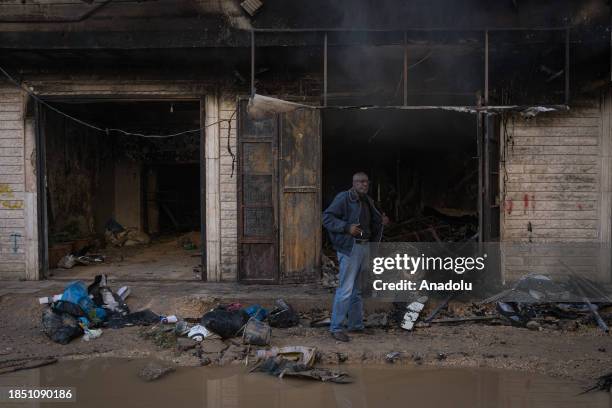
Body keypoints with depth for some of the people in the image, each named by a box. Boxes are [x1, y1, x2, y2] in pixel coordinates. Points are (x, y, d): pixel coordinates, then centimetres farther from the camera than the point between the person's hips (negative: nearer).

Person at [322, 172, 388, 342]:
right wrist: (347, 227, -25)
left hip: (365, 247, 9)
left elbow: (372, 222, 26)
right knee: (346, 288, -10)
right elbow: (327, 218, -16)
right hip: (350, 248, -9)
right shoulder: (343, 198, -11)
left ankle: (356, 324, 24)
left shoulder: (368, 201, 14)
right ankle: (336, 328, -4)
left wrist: (381, 221, 4)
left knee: (359, 289, 14)